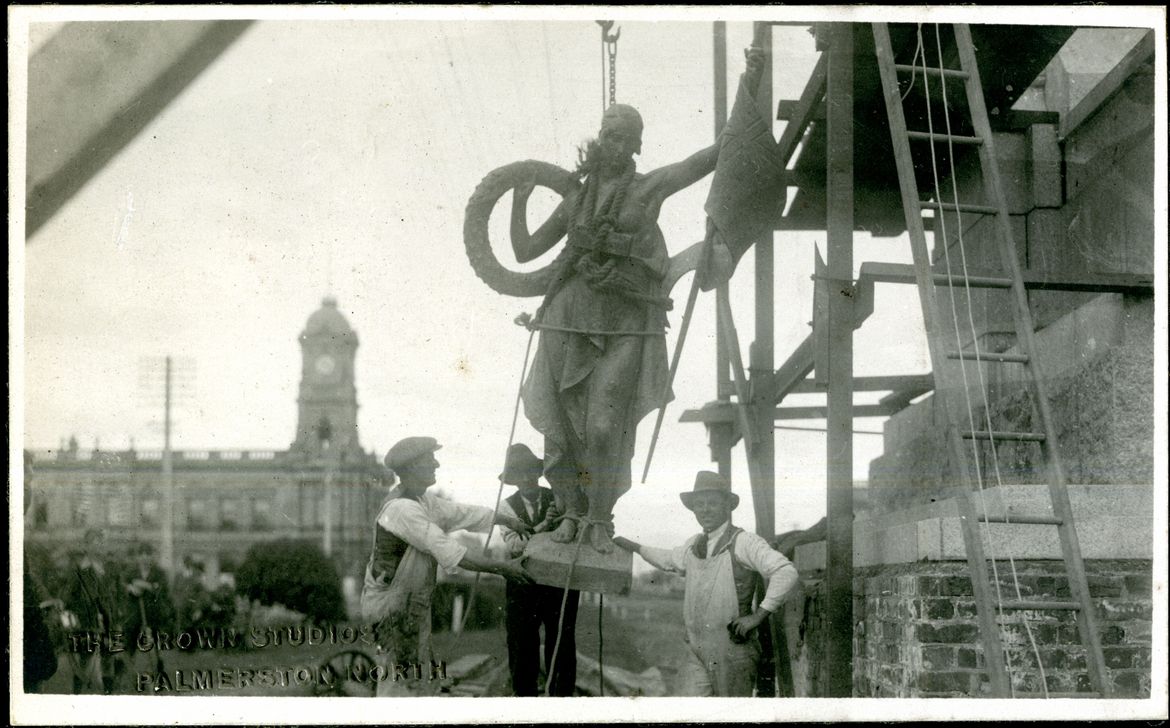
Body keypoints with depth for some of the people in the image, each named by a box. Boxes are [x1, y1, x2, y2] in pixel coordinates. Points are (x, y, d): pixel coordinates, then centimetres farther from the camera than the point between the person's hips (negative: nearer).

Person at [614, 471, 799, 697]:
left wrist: (757, 616, -18)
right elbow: (668, 559, 38)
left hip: (733, 650, -6)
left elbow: (786, 572, -18)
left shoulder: (744, 542, -7)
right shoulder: (693, 545, 15)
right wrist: (629, 545, 41)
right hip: (697, 652, 6)